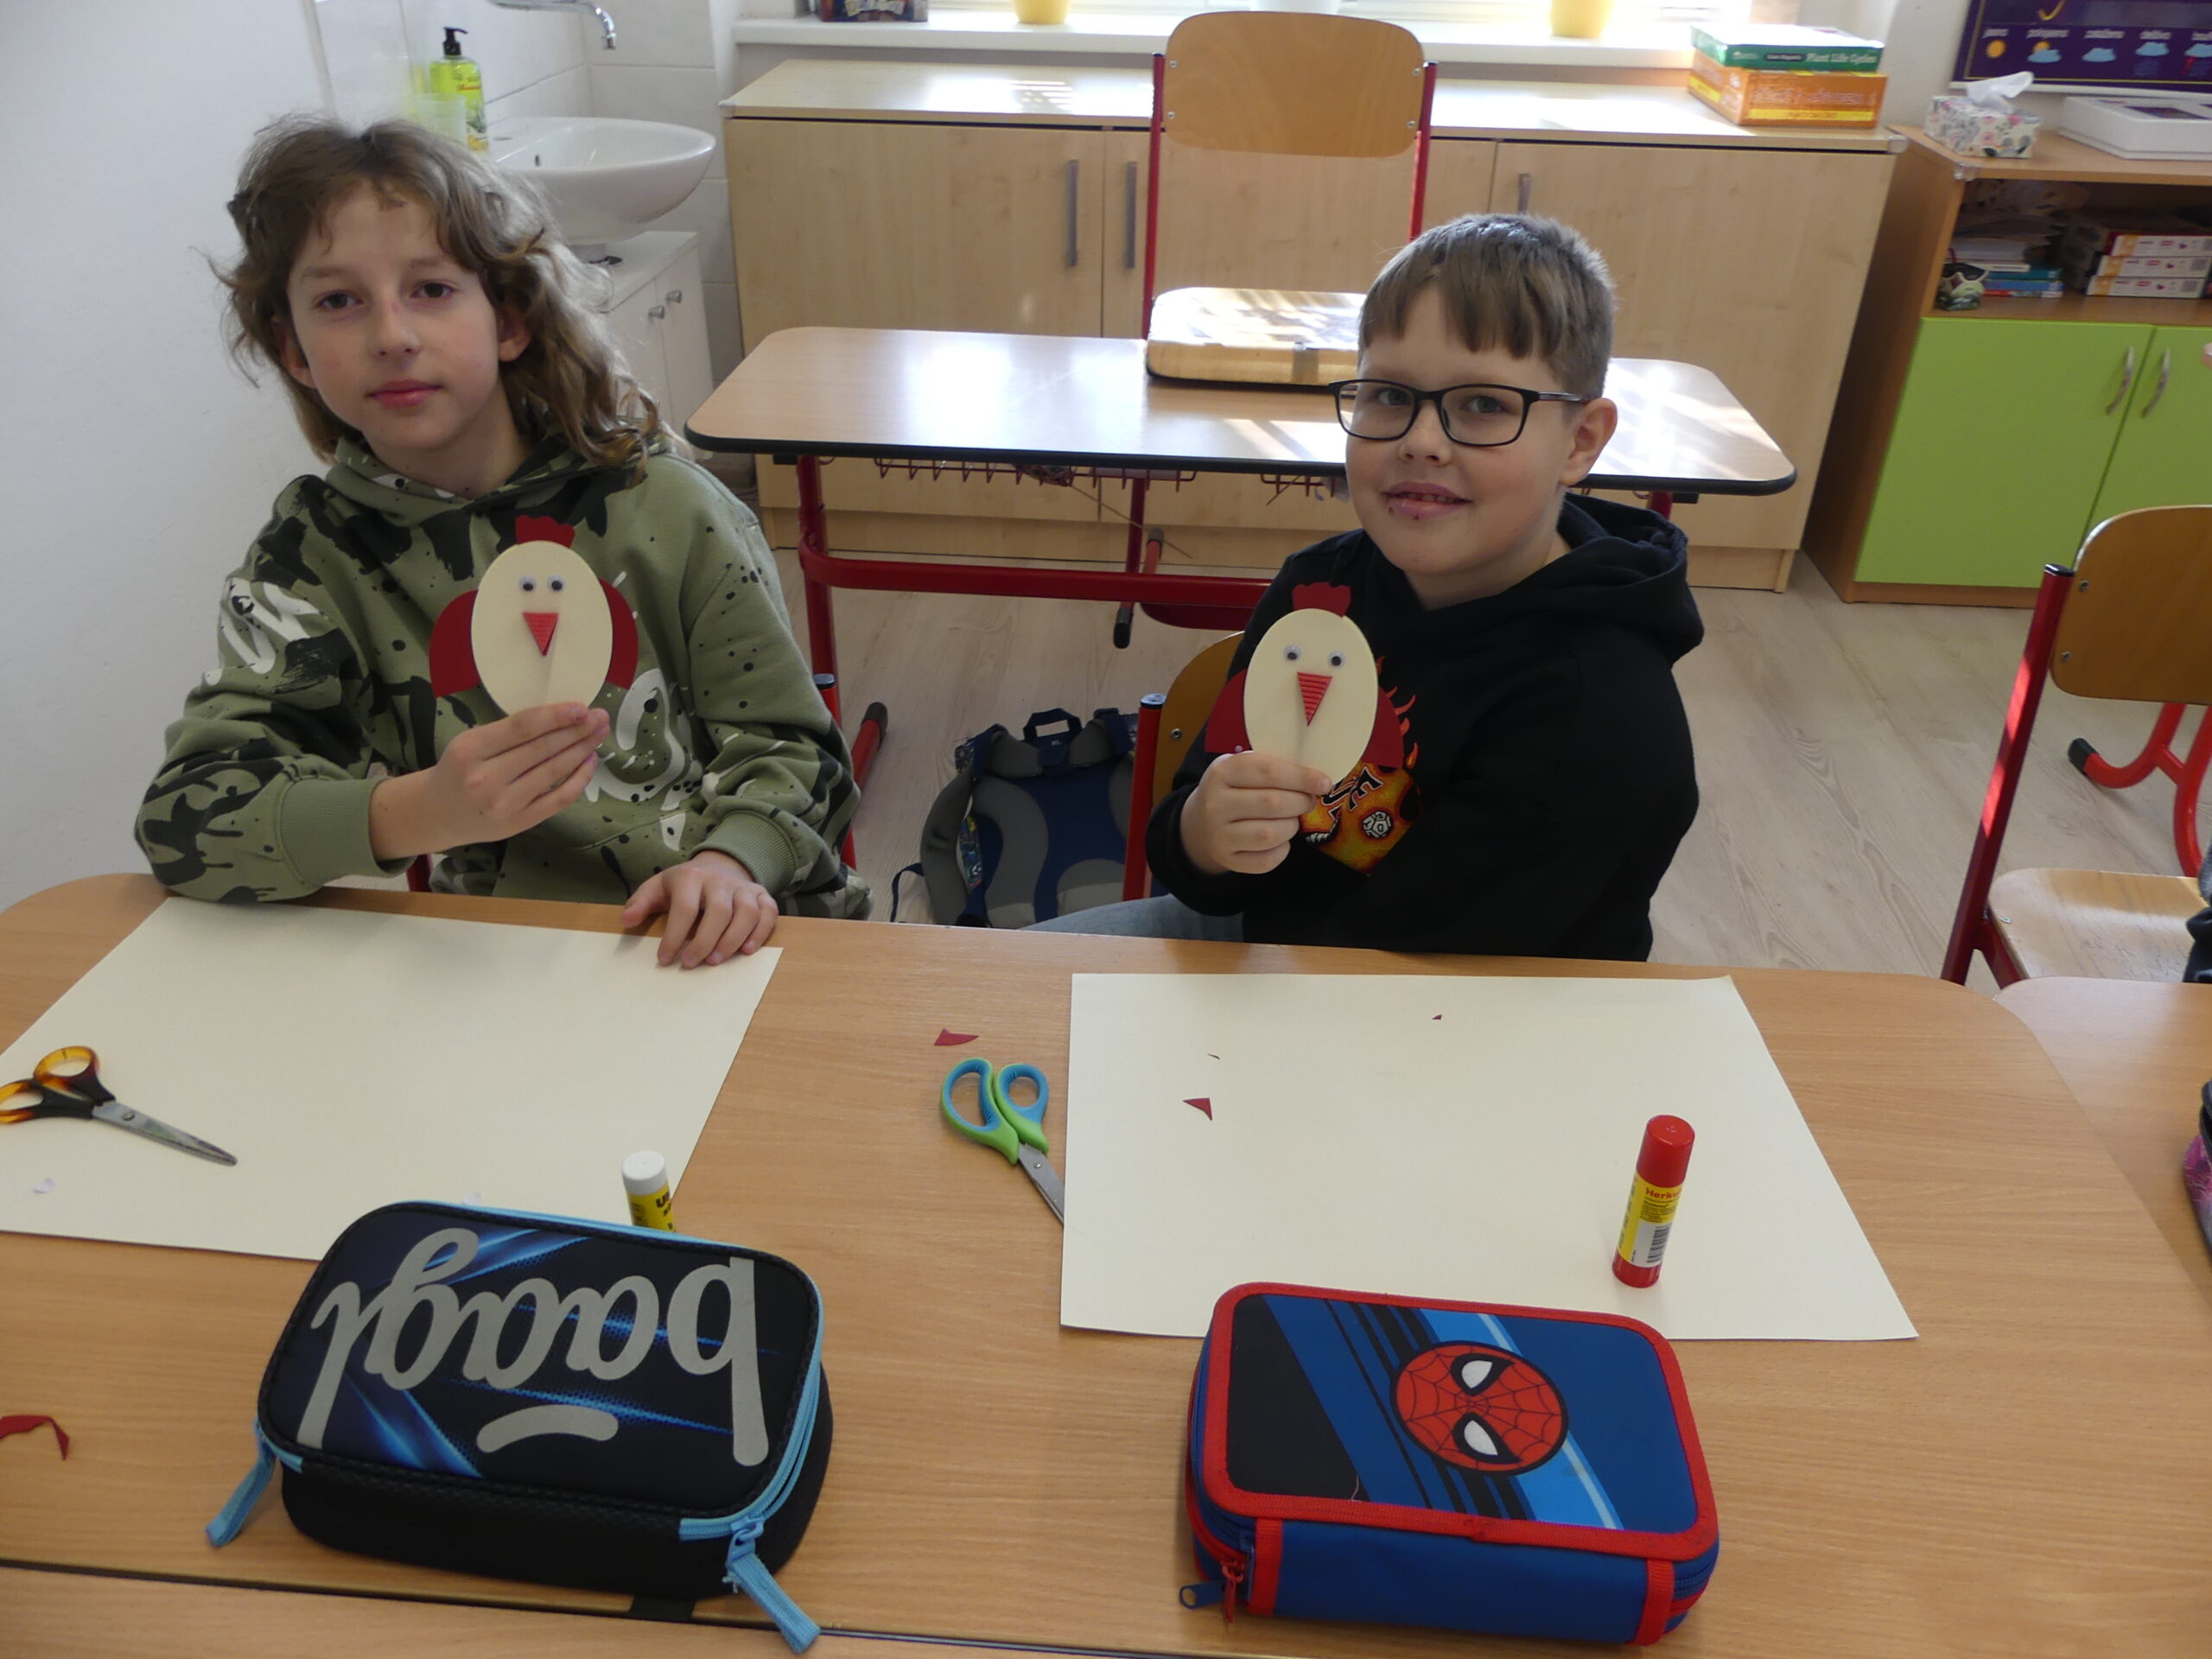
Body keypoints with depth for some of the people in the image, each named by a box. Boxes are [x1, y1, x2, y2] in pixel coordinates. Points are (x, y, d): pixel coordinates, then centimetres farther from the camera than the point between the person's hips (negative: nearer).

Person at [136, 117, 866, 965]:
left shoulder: (661, 507, -2)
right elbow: (184, 812, -9)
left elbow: (784, 738, 2)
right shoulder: (314, 553, 1)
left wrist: (731, 862, -19)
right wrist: (418, 812, -27)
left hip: (713, 946, 0)